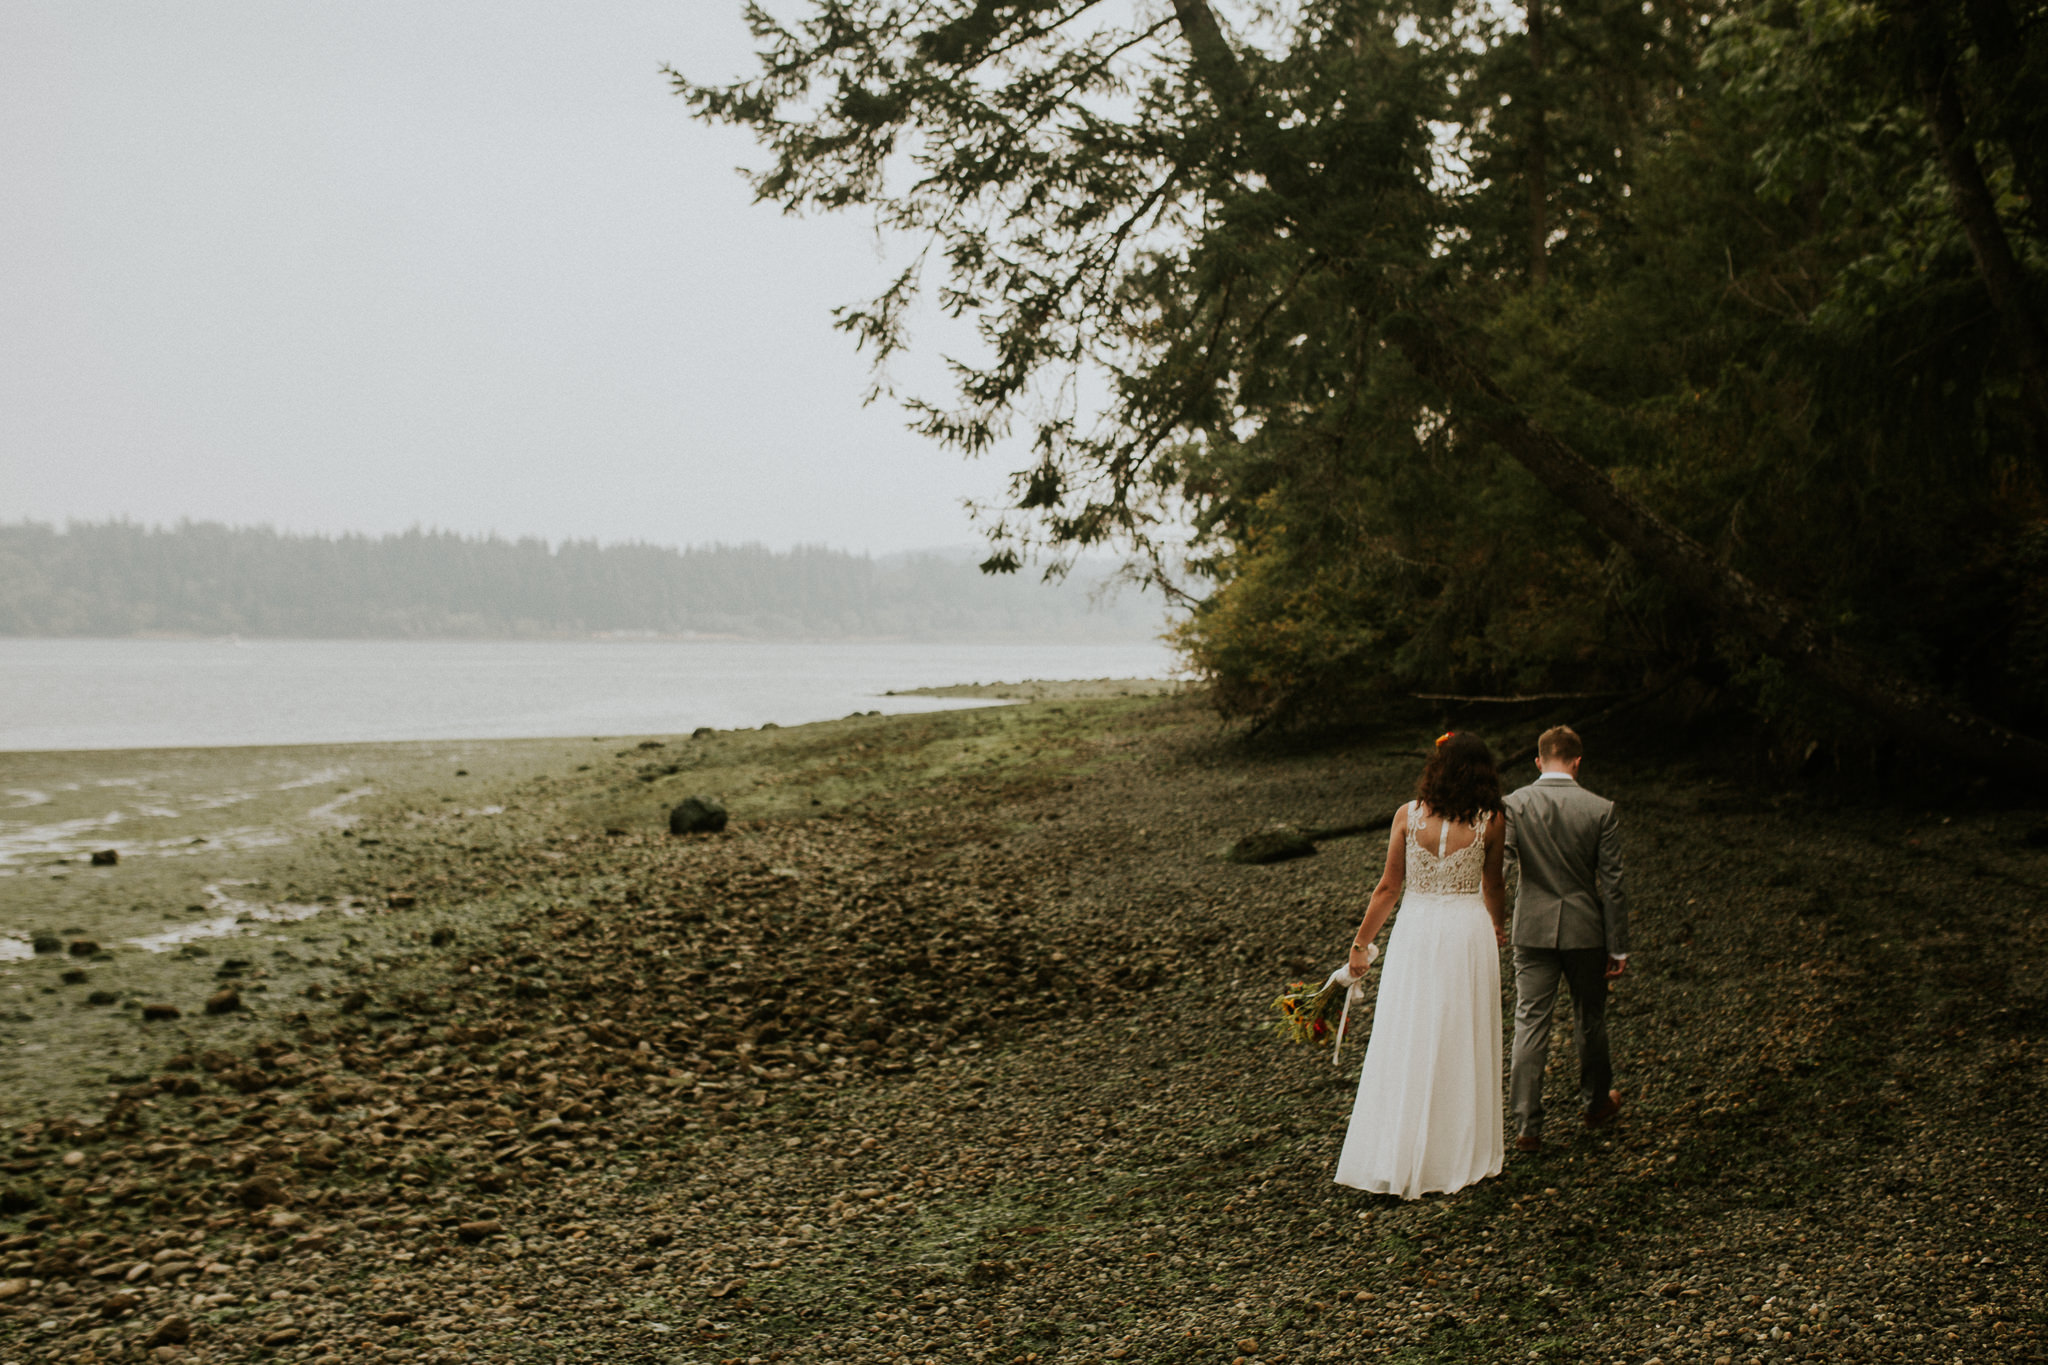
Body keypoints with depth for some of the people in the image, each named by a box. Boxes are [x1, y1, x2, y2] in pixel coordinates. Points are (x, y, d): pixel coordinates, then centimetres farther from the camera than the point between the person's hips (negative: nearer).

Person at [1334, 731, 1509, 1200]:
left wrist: (1361, 943, 7)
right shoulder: (1491, 822, -4)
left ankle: (1393, 1162, 9)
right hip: (1468, 932, 0)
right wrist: (1498, 926, 30)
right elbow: (1493, 888, 9)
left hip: (1416, 932, 0)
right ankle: (1459, 1158, 21)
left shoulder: (1408, 815, -6)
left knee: (1404, 1046, 6)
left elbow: (1389, 888, -3)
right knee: (1462, 1046, 12)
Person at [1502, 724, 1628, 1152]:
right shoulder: (1600, 809, -8)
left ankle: (1527, 1125, 1)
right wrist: (1618, 948, -1)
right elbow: (1611, 883, -6)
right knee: (1591, 1019, 19)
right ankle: (1595, 1103, 38)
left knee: (1530, 1022, 3)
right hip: (1585, 929, 0)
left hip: (1533, 928, 0)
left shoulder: (1514, 805, -7)